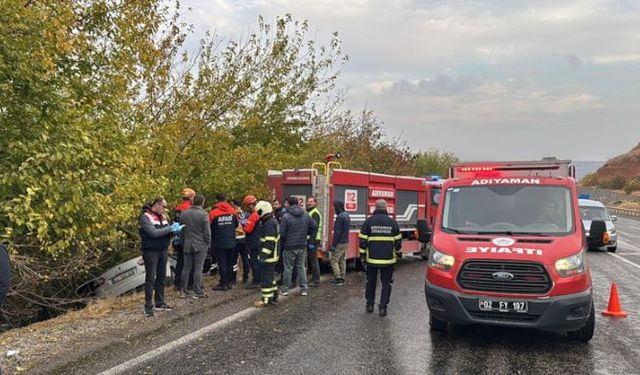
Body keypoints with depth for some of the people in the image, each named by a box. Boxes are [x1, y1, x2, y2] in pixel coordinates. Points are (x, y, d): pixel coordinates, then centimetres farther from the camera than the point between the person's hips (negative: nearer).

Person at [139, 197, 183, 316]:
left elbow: (166, 233, 9)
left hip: (162, 250, 7)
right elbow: (153, 233, -23)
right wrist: (170, 228, -19)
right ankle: (148, 306, 3)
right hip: (151, 251, -7)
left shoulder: (162, 217, 11)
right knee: (150, 278, -3)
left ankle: (160, 303, 21)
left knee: (161, 277, 12)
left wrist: (174, 231, -13)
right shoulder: (145, 217, -12)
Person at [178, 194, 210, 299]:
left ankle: (183, 291, 14)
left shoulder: (184, 213, 4)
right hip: (200, 245, -5)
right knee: (198, 268, -1)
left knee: (186, 268, 10)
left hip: (187, 245, 5)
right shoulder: (203, 214, -13)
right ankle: (198, 291, 0)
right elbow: (207, 231, -11)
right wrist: (208, 243, 2)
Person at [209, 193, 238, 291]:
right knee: (230, 263, 13)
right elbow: (236, 225, 12)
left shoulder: (213, 212, -12)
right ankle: (229, 282, 18)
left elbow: (209, 226, -5)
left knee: (222, 263, 1)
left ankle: (223, 283, 2)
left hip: (219, 242, -4)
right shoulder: (233, 211, 0)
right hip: (231, 242, 4)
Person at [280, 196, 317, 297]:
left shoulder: (286, 216, -14)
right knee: (301, 267, 12)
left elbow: (281, 233, -14)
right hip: (302, 246, 4)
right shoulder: (305, 215, 3)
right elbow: (314, 227, 8)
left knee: (288, 268, 6)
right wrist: (310, 237, 18)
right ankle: (304, 288, 13)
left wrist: (281, 243, 4)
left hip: (289, 247, -4)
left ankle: (285, 289, 12)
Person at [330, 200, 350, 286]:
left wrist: (333, 245, -17)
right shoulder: (347, 215, 10)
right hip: (345, 242, 9)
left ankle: (338, 279, -4)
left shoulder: (340, 217, -19)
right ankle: (342, 278, 18)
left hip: (340, 243, -9)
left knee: (334, 260, -3)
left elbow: (337, 232, -21)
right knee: (342, 260, 14)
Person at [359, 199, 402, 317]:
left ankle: (370, 305, 22)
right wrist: (399, 253, 20)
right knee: (386, 283, 6)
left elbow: (363, 240, -3)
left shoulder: (368, 221, -3)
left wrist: (362, 254, 5)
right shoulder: (393, 222, -1)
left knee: (371, 282, 16)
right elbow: (398, 240, 6)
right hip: (388, 259, 0)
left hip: (372, 258, 1)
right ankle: (382, 307, 2)